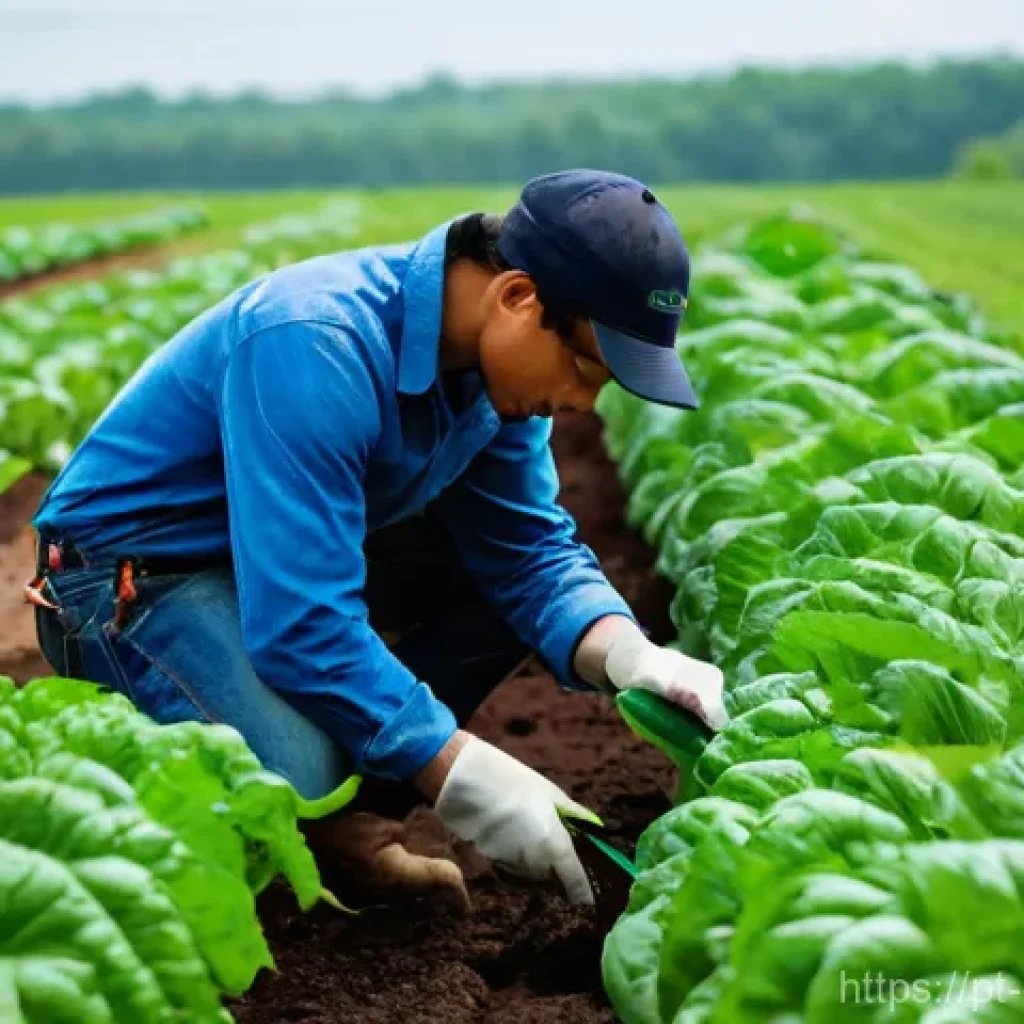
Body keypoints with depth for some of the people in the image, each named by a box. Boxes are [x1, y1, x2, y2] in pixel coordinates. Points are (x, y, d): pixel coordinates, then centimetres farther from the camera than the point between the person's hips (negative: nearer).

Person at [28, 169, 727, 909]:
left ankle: (350, 786, -5)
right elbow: (302, 624, -35)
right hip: (134, 570, -8)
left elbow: (530, 548, -3)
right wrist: (463, 777, -33)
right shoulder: (318, 345, -32)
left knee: (533, 588, -3)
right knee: (294, 782, -34)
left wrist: (628, 655, -23)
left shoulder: (496, 358, -7)